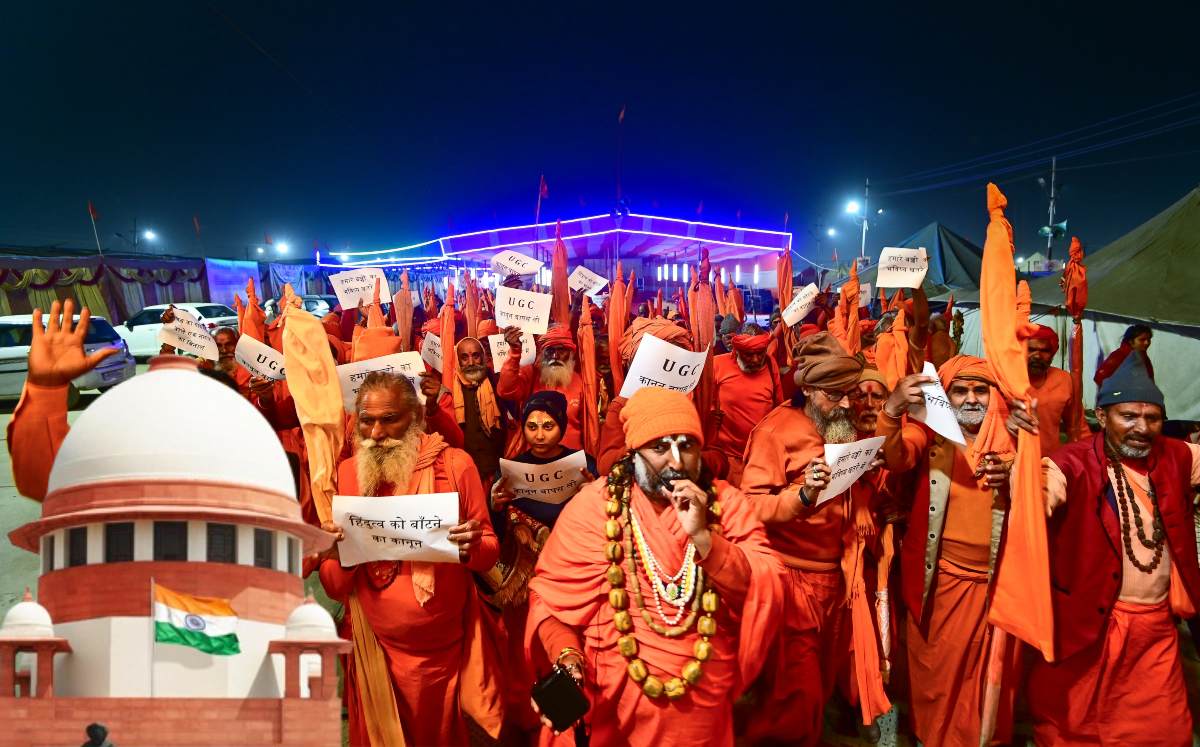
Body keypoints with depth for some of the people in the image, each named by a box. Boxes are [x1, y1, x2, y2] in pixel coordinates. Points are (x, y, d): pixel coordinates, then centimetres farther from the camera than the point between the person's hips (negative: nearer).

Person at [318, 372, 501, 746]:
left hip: (445, 649, -1)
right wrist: (339, 557, -22)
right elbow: (335, 589, -1)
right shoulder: (346, 474, -3)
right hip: (375, 647, 1)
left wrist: (473, 548, -23)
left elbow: (491, 551, -1)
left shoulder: (455, 465, -7)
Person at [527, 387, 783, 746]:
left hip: (704, 700, 1)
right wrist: (565, 655, -21)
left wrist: (703, 535, -22)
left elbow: (764, 592, -10)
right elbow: (553, 592, -4)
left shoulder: (724, 501, -2)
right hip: (613, 699, -1)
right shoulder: (595, 504, -6)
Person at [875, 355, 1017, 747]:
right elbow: (894, 458, -25)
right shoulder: (930, 432, -4)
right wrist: (892, 410, -45)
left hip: (995, 581, 2)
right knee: (939, 673, 10)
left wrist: (1011, 479, -26)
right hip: (941, 580, -2)